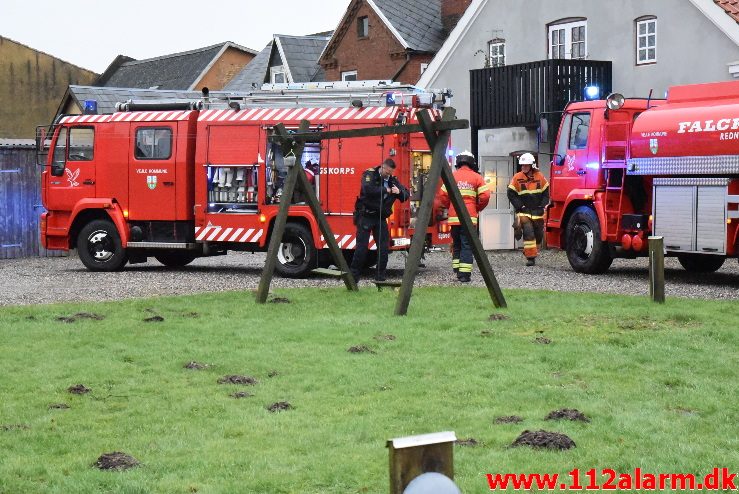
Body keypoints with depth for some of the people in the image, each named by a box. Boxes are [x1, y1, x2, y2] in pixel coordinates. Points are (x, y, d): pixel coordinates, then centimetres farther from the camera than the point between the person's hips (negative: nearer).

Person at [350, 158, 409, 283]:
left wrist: (399, 192, -15)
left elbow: (406, 195, 8)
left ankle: (380, 275, 10)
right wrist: (386, 190, -21)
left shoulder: (392, 180, 10)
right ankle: (354, 275, 0)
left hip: (381, 218, 5)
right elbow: (367, 189, -26)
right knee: (362, 246, -6)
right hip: (365, 216, -5)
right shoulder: (370, 174, -6)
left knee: (384, 246, 1)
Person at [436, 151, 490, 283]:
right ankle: (465, 274, -6)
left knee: (456, 244, 16)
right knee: (467, 245, -1)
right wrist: (478, 208, 11)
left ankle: (457, 270, 16)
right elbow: (485, 196, -6)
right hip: (470, 217, -2)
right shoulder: (476, 177, 1)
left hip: (454, 217, 2)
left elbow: (443, 196, 3)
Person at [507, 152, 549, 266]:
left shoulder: (540, 177, 2)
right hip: (524, 212, -3)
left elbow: (546, 193, 8)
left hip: (538, 211, 3)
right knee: (528, 233, -14)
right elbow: (511, 194, -3)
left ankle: (534, 252, 30)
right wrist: (520, 206, -10)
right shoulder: (517, 178, -4)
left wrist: (542, 206, -3)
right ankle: (531, 257, -13)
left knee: (538, 234, 10)